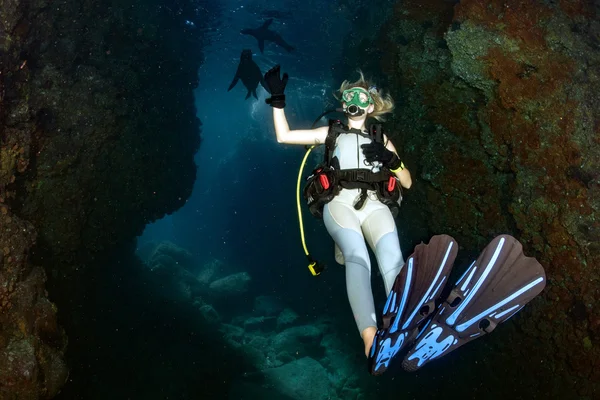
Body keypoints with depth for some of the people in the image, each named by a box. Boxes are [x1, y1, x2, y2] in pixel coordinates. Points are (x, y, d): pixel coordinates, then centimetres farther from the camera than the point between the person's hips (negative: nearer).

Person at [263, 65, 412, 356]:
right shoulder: (331, 133, 26)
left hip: (374, 205, 2)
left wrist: (391, 160, 5)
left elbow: (407, 182, 24)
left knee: (393, 260, -32)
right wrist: (278, 100, 13)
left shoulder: (381, 139, 29)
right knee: (357, 257, -36)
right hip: (340, 203, -2)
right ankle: (370, 335, -54)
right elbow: (283, 136, 19)